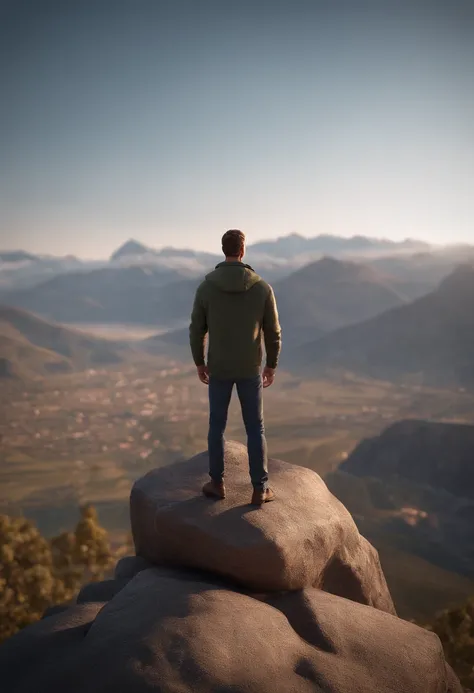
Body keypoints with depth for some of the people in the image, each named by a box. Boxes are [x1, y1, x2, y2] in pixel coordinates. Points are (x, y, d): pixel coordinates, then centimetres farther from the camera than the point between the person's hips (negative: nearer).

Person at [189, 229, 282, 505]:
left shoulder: (206, 287, -11)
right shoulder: (263, 287, -11)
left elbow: (197, 330, -3)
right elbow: (273, 332, -5)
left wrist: (199, 363, 12)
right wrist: (272, 366, 9)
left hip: (219, 367, 1)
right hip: (250, 369, 0)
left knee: (217, 424, 18)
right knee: (255, 428, 11)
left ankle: (217, 483, 28)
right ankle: (260, 490, 17)